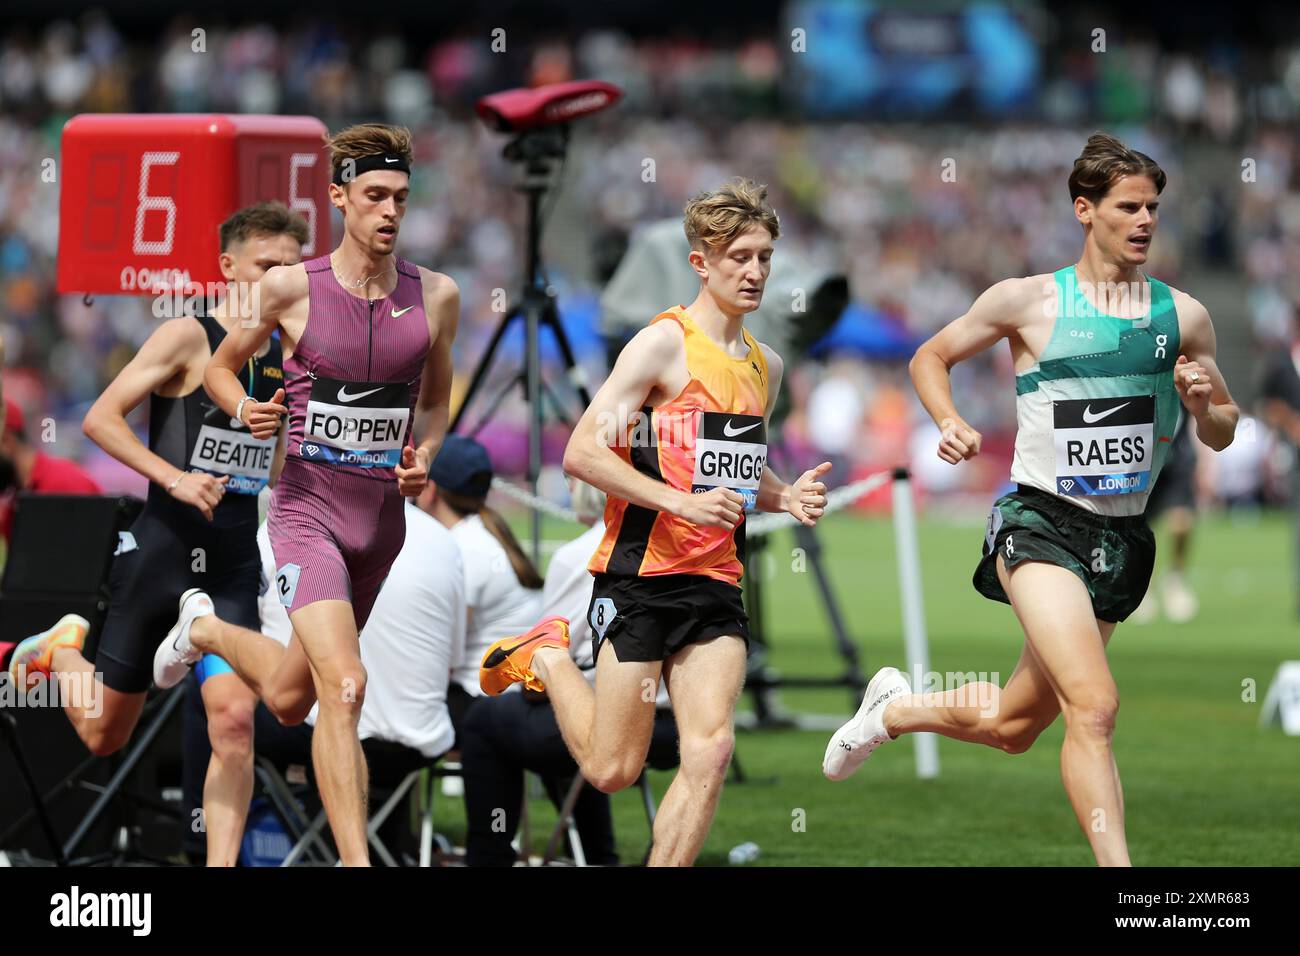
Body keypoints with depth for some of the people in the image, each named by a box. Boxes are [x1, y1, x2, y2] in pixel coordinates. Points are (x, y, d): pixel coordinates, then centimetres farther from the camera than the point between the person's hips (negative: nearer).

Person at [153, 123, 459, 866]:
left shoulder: (436, 297, 1)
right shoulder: (291, 289, -7)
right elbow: (221, 367, 10)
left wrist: (423, 457, -2)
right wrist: (244, 408, -12)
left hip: (384, 512, 4)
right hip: (308, 505, -4)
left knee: (289, 699, 19)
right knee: (344, 686, -24)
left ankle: (207, 629, 51)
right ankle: (356, 861, -11)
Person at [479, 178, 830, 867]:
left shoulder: (765, 366, 15)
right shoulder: (665, 343, -9)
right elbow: (583, 453, -14)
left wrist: (785, 496, 9)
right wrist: (683, 502, -21)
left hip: (716, 585, 6)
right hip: (640, 577, -6)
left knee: (710, 752, -12)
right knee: (612, 770, 0)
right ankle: (548, 656, 27)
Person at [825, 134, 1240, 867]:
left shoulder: (1185, 316, 6)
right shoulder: (1029, 301, -2)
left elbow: (1222, 434, 15)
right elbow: (931, 357, 13)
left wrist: (1203, 406, -8)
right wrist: (951, 424, -6)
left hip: (1123, 540, 5)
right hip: (1041, 523, -5)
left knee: (1012, 727, 14)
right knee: (1095, 703, -25)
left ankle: (896, 709, 43)